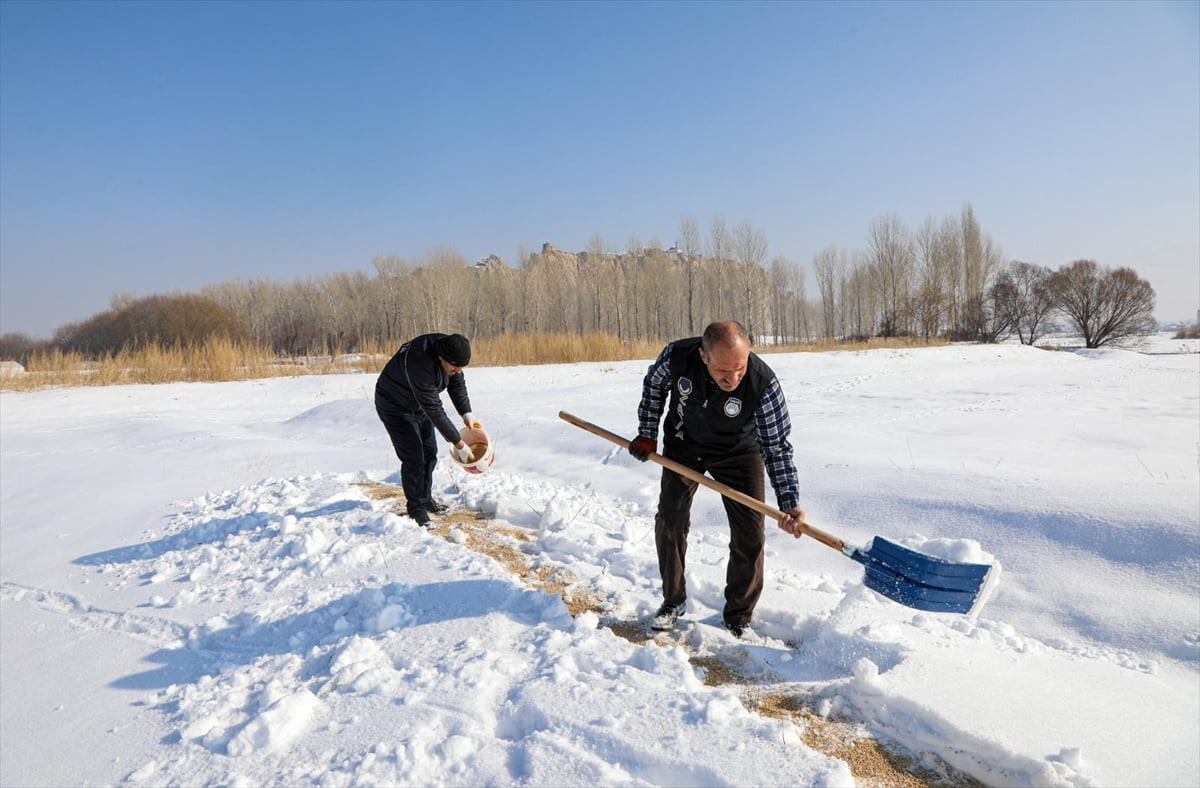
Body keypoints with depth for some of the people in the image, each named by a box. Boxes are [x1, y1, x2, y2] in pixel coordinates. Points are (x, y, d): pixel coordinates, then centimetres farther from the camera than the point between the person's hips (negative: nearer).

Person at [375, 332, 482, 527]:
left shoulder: (450, 351, -18)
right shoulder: (420, 366, -41)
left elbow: (457, 384, -1)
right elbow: (435, 411, -37)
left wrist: (466, 414, -12)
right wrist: (459, 444, -31)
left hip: (420, 406, 8)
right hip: (395, 408, -8)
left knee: (429, 452, 13)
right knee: (413, 459, -10)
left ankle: (426, 498, 30)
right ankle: (417, 510, 4)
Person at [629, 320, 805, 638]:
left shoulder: (764, 384, -35)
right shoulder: (677, 356, -30)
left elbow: (777, 446, -24)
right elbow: (653, 386, -5)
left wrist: (789, 504, -31)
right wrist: (647, 435, -4)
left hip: (738, 452, -1)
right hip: (683, 446, 2)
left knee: (749, 534, -4)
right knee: (669, 520, 4)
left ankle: (738, 618, 15)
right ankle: (673, 602, 24)